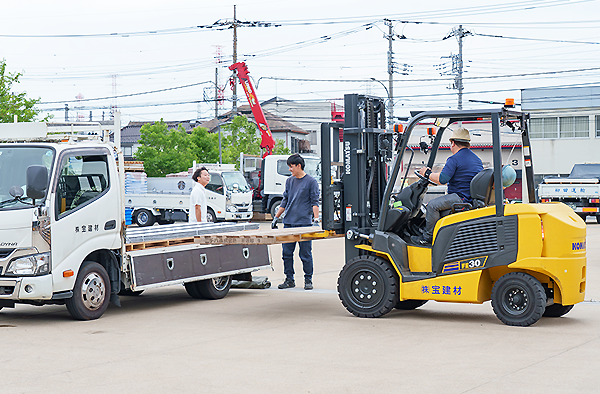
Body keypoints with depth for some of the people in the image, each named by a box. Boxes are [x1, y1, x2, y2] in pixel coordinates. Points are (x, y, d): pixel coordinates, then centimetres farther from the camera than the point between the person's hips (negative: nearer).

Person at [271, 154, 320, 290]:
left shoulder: (311, 181, 0)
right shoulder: (290, 181, 16)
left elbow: (314, 202, -4)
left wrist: (316, 218, -15)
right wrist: (276, 217, 20)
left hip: (304, 223, -5)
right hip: (288, 223, 5)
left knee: (305, 254, -2)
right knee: (286, 253, 4)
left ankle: (308, 280, 7)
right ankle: (289, 280, 13)